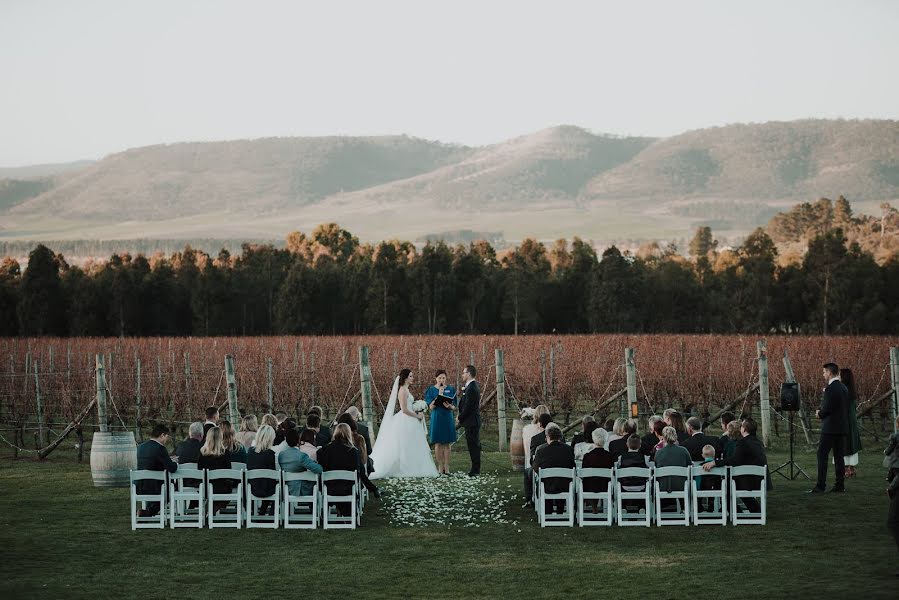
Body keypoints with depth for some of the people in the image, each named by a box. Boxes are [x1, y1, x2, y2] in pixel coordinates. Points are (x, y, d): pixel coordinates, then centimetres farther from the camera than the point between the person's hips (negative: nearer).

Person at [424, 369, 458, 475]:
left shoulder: (451, 389, 7)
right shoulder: (431, 390, 2)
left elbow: (455, 406, 6)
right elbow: (431, 407, -7)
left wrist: (450, 406, -18)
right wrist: (439, 394, -16)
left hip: (448, 419, 1)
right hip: (436, 418, -1)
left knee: (448, 443, 0)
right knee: (438, 443, -1)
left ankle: (446, 467, 3)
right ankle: (440, 467, 4)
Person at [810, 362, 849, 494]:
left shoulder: (830, 388, -16)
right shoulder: (844, 388, 12)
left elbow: (826, 409, -20)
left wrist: (819, 413, 1)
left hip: (830, 428, -9)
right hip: (841, 428, 9)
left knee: (822, 456, -6)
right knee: (839, 456, 11)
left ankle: (820, 486, -10)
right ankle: (840, 485, 11)